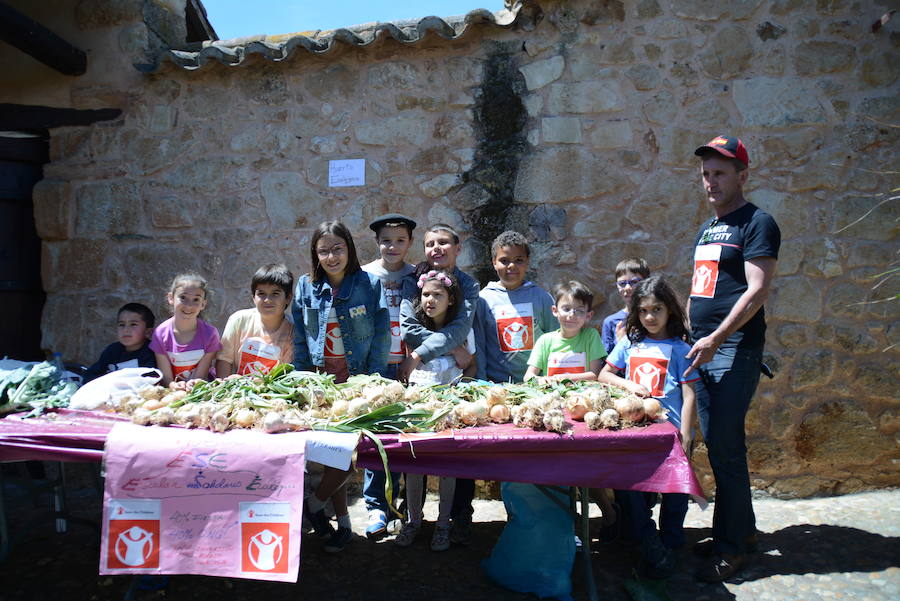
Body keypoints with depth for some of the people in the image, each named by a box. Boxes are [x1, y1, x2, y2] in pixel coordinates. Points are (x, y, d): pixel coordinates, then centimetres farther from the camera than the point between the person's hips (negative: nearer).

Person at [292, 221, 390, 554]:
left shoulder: (369, 284, -5)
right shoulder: (306, 286, 3)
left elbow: (381, 337, -5)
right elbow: (299, 339, 9)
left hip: (358, 377, -3)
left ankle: (315, 502, 17)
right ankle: (343, 522, 20)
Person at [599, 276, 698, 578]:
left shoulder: (679, 348, 1)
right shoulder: (630, 343, 11)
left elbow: (689, 396, -3)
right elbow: (603, 375, 17)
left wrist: (685, 437, -11)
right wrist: (629, 384, -2)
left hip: (671, 430, -2)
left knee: (674, 490, 4)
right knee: (624, 480, -8)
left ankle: (669, 546, 25)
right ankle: (649, 543, 8)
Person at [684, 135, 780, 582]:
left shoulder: (757, 223, -6)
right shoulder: (706, 230, 19)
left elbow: (757, 290, -15)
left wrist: (716, 338, -21)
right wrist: (684, 331, 15)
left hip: (734, 349, -8)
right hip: (703, 350, 8)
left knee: (725, 448, -5)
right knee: (718, 446, 13)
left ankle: (732, 547, 7)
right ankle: (742, 529, 27)